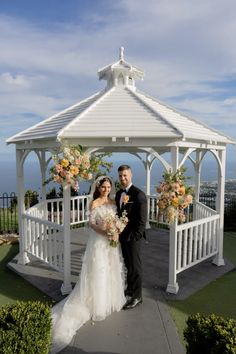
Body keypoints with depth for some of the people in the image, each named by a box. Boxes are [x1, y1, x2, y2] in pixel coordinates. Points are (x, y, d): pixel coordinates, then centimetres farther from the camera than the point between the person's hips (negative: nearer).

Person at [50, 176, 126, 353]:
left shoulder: (114, 202, 6)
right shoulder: (94, 203, -9)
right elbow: (91, 223, -11)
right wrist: (103, 232, -24)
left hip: (113, 241, 6)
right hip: (99, 241, -5)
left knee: (112, 271, 15)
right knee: (98, 272, 3)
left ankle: (111, 299, 34)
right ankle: (98, 304, 19)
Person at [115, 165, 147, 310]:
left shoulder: (139, 194, -15)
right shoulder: (119, 193, 9)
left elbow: (142, 219, -16)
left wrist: (135, 236, -18)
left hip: (133, 237, -7)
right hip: (122, 235, 7)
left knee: (135, 266, 6)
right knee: (128, 265, 20)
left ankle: (137, 296, 22)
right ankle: (130, 289, 38)